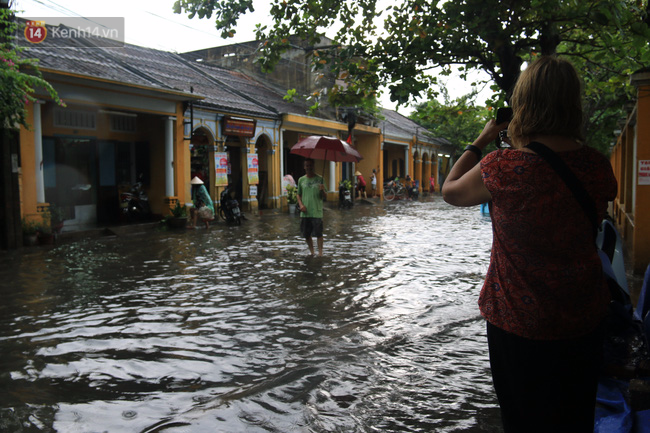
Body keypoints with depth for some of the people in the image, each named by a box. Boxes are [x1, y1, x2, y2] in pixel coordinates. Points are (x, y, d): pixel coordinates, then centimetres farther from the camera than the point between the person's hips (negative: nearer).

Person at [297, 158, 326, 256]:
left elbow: (323, 197, 0)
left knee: (318, 234, -3)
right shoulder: (301, 180, 9)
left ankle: (320, 253, 7)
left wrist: (322, 190, -22)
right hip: (305, 212, 3)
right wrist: (301, 204, -2)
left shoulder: (319, 179, 0)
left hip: (317, 212, -3)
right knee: (306, 234, 8)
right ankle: (312, 252, 24)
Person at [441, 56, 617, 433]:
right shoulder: (598, 166, -8)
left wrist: (482, 140, 6)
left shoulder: (503, 168, -23)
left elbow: (450, 191, -3)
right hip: (585, 319, 5)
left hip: (520, 324, -4)